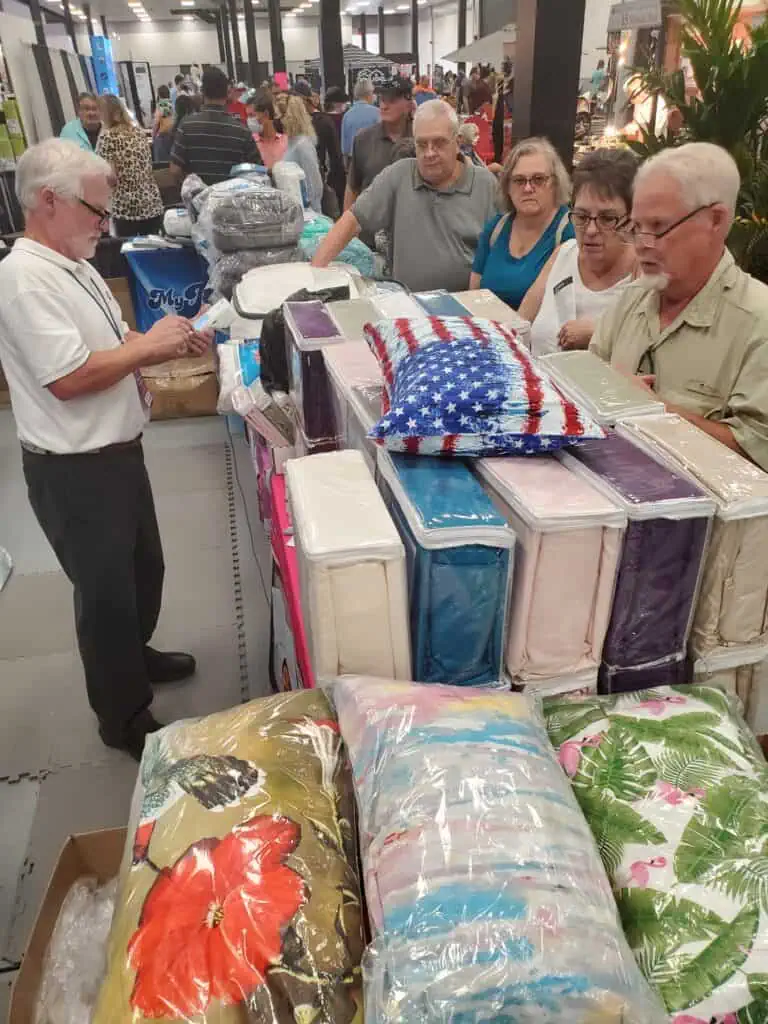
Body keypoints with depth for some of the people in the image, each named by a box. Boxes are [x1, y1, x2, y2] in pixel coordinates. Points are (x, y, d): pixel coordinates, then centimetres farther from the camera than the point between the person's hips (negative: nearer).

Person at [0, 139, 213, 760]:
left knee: (143, 567, 24)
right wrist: (148, 346, -18)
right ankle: (125, 719, 27)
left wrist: (171, 343, 0)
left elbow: (112, 342, 18)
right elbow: (69, 377, -28)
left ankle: (133, 656, 50)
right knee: (106, 591, 6)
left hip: (117, 452, 9)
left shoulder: (73, 266, 9)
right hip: (74, 470, -9)